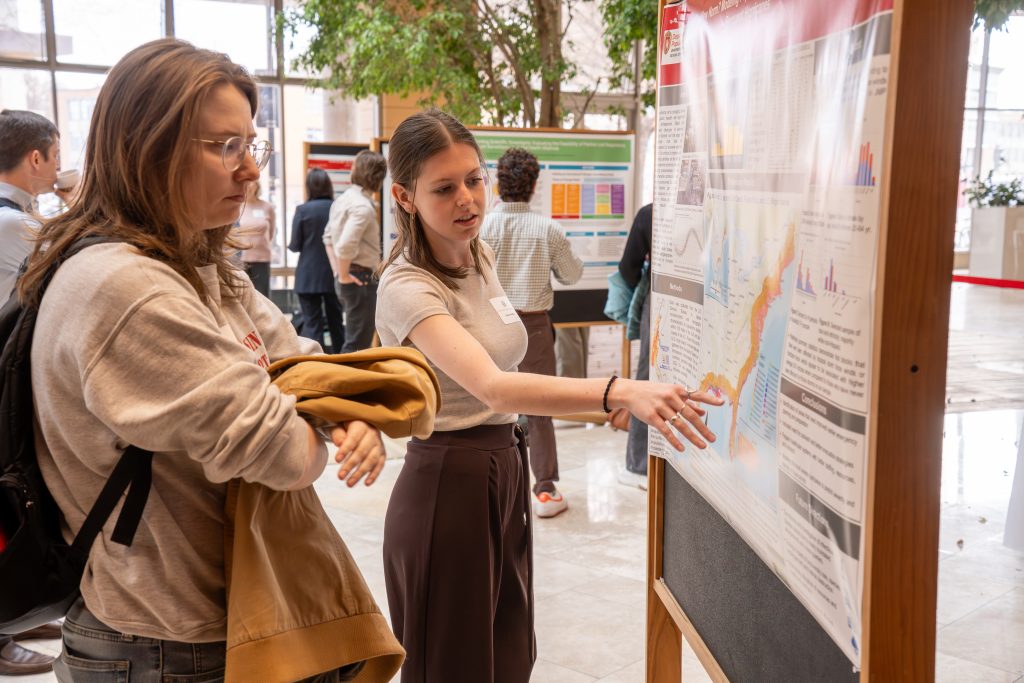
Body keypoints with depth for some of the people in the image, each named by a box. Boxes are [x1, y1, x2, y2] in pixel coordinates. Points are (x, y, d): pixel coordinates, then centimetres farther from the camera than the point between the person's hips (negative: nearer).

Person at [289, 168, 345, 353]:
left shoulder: (302, 210, -10)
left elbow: (295, 245, -6)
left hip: (309, 276, -3)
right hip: (334, 274, 3)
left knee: (311, 322, 2)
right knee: (336, 320, 15)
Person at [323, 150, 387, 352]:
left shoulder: (343, 199, 11)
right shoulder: (363, 206, -18)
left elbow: (329, 237, 18)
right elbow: (346, 245, -27)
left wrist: (337, 270, 15)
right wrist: (343, 276, -14)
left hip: (351, 277, 9)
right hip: (361, 278, -9)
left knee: (354, 338, 19)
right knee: (358, 343, -3)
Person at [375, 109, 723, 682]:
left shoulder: (482, 256, 5)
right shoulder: (408, 288, -22)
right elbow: (493, 388, -38)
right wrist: (621, 391, -50)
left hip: (506, 470, 8)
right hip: (447, 485, -7)